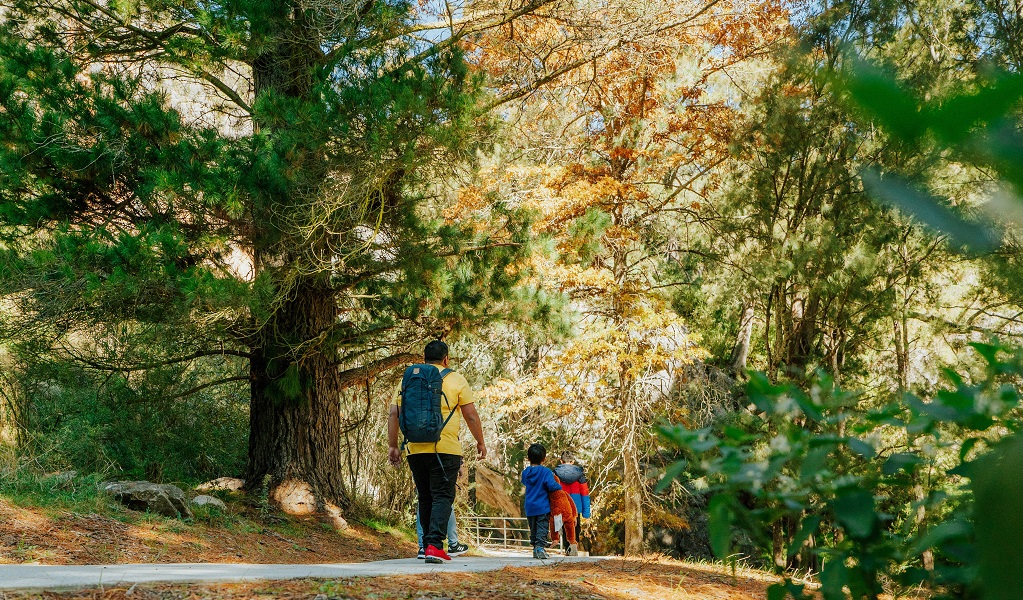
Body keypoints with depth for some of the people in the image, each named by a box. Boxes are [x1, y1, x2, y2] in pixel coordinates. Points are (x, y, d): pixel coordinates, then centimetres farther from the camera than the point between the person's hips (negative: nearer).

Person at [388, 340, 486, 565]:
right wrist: (480, 442, 12)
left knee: (425, 498, 15)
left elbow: (393, 415, 6)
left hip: (415, 449, 4)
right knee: (442, 496, -2)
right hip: (445, 449, -4)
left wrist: (392, 446, 11)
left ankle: (427, 545, 21)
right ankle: (434, 545, -16)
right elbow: (471, 416, 1)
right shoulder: (456, 380, 2)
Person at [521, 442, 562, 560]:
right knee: (542, 529, -4)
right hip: (543, 506, -5)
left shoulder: (525, 472, 6)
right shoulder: (546, 472, -11)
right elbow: (552, 485, -22)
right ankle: (540, 548, -15)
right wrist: (559, 486, 0)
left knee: (533, 530, 15)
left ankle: (535, 549, 18)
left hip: (529, 508, 5)